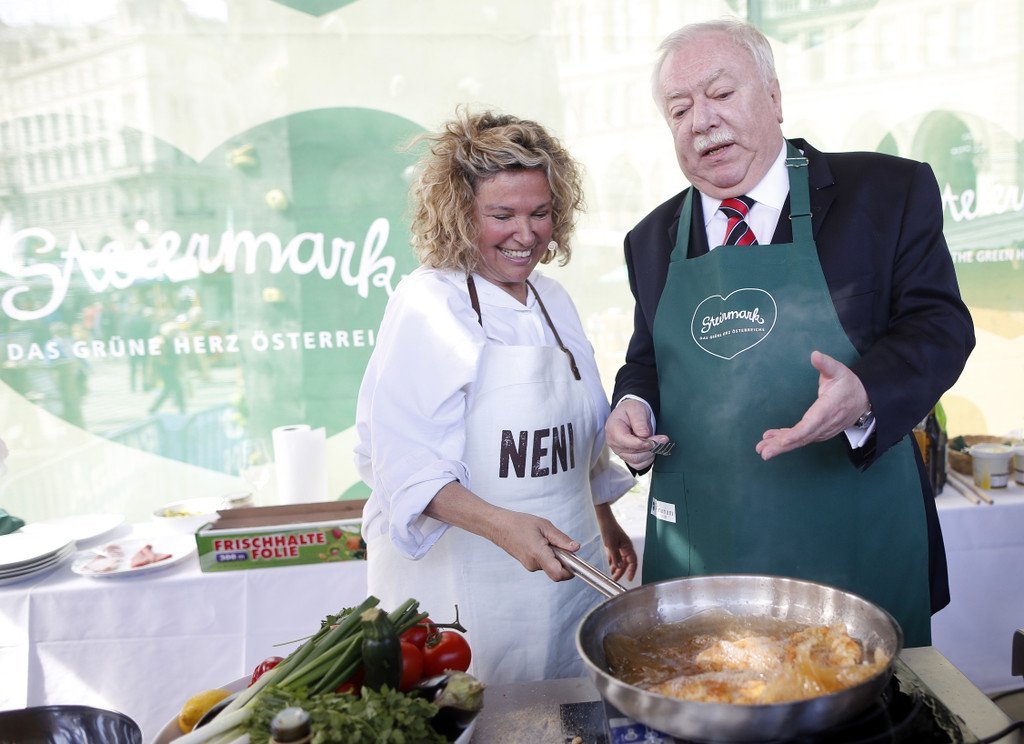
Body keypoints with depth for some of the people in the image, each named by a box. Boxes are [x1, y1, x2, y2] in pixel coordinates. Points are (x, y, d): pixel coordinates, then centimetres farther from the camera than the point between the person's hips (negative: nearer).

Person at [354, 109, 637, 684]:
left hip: (569, 568, 6)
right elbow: (403, 464, -18)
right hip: (464, 585, -6)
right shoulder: (426, 306, -13)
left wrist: (607, 526, 22)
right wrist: (500, 525, -29)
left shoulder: (554, 301, 8)